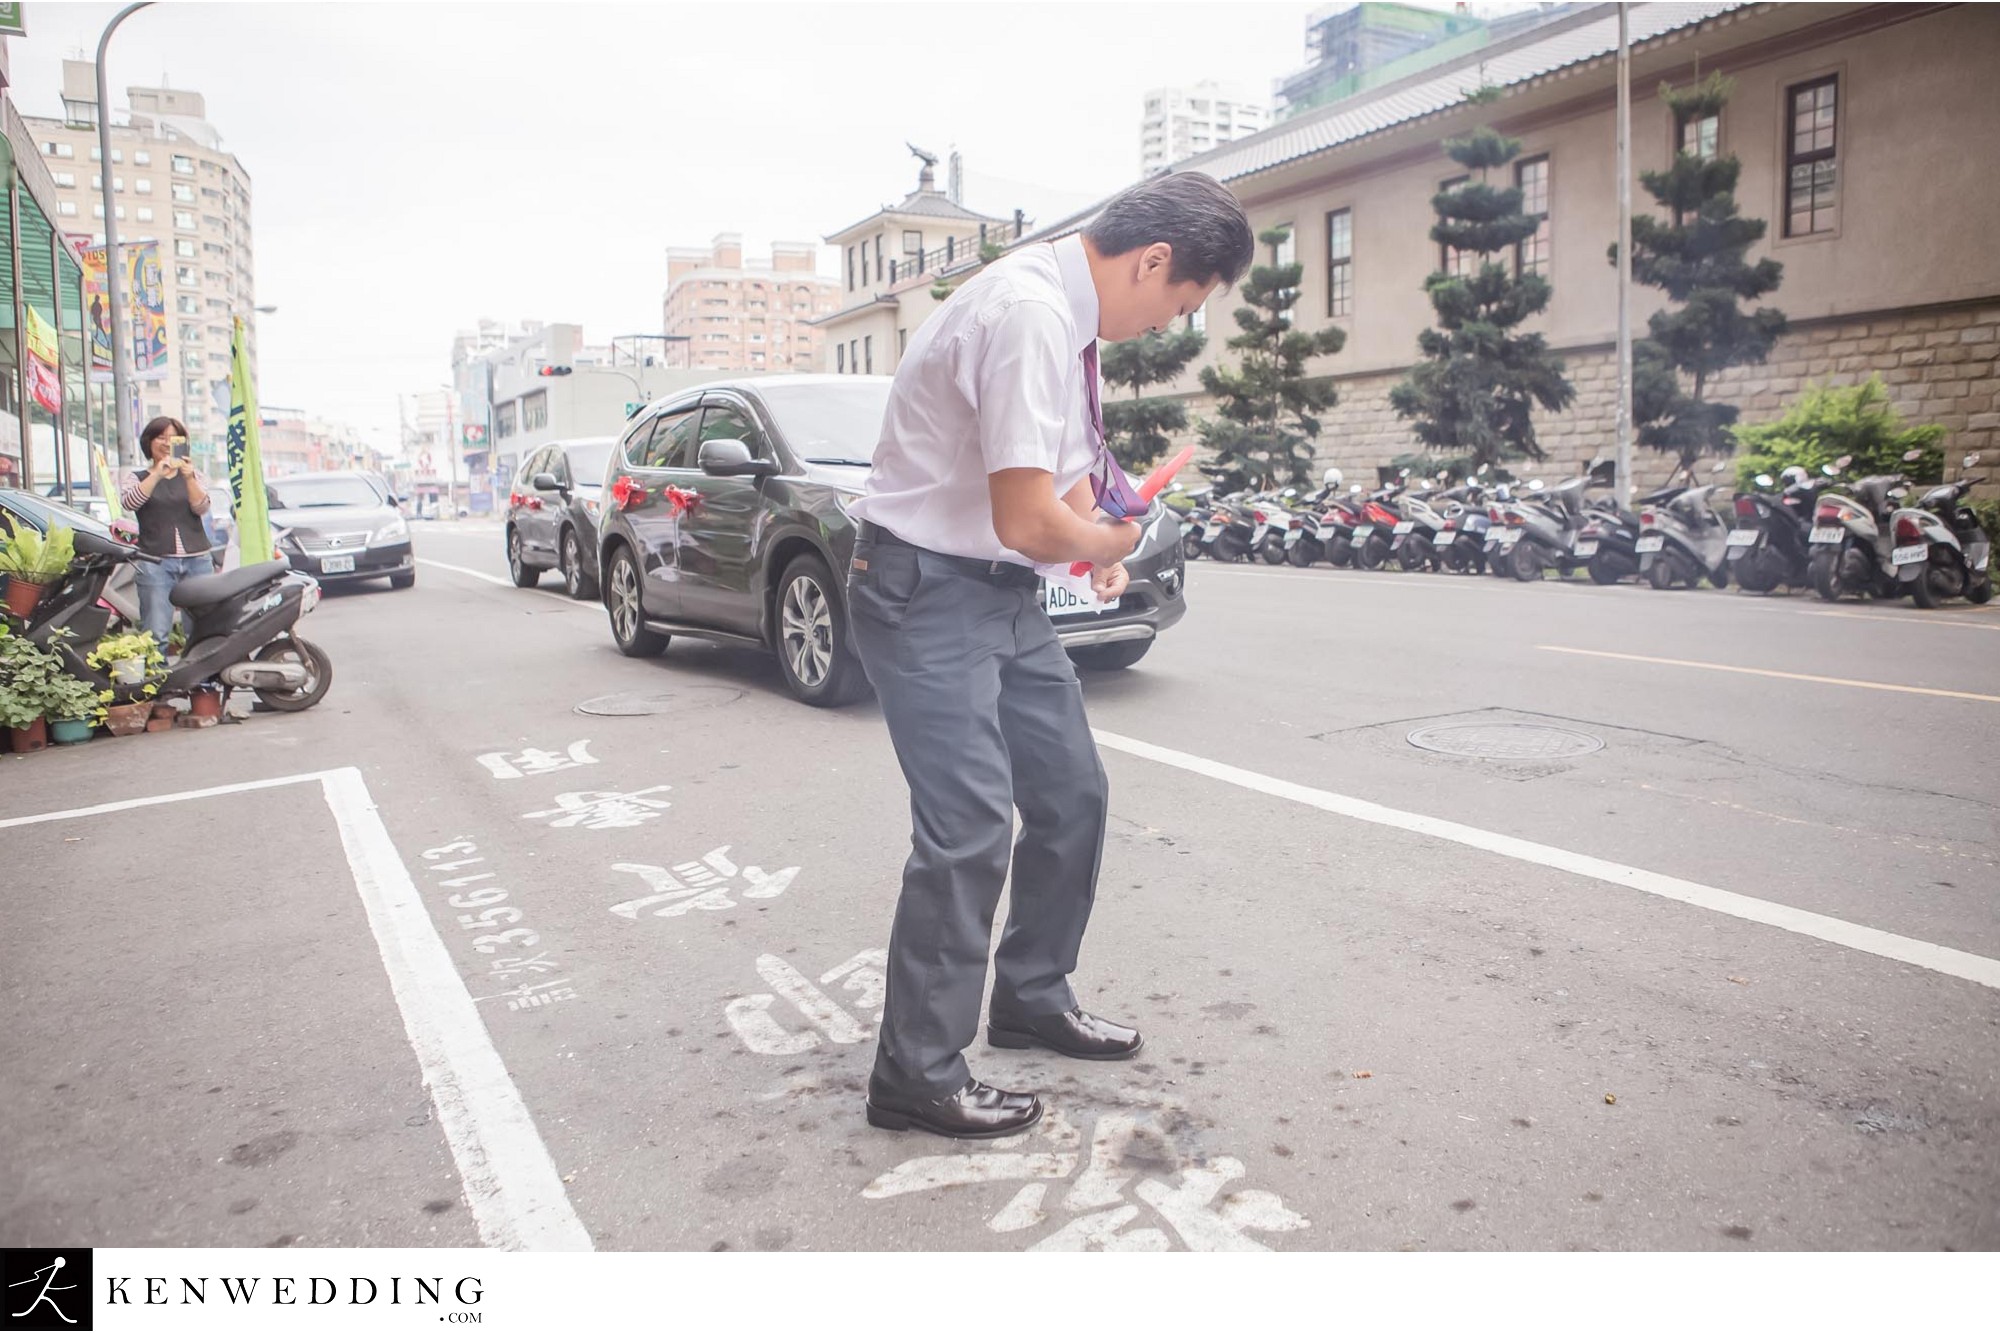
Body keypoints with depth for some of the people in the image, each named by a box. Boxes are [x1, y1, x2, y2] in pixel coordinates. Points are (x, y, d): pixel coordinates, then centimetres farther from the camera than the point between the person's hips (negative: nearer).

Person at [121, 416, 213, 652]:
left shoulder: (192, 475, 17)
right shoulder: (138, 478, 13)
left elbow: (201, 508, -1)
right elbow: (129, 503, -9)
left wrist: (189, 478, -17)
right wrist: (157, 474, -19)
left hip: (197, 560, 1)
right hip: (155, 561, -1)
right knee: (155, 634, -10)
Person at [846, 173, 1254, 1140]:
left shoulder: (1069, 313, 7)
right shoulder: (1030, 314, -24)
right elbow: (1028, 522, -28)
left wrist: (1097, 536, 4)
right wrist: (1111, 541, -8)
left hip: (1004, 590, 10)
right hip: (928, 590, -10)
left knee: (1071, 796, 14)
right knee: (969, 826, -13)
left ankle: (1033, 999, 32)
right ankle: (917, 1077, 4)